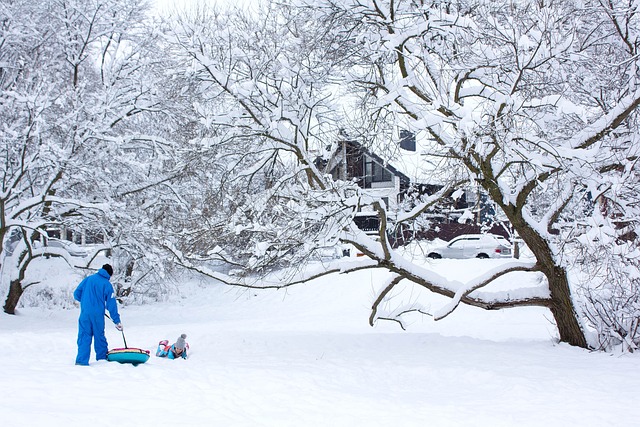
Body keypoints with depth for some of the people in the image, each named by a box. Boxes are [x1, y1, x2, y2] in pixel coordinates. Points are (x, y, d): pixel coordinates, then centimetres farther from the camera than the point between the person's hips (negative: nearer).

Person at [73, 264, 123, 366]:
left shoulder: (88, 279, 6)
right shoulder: (107, 285, 2)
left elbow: (76, 294, 7)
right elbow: (111, 305, -1)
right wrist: (117, 321, 3)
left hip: (85, 313, 1)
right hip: (98, 315, -1)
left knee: (84, 337, 2)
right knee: (99, 336, 14)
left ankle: (81, 360, -7)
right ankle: (102, 358, 22)